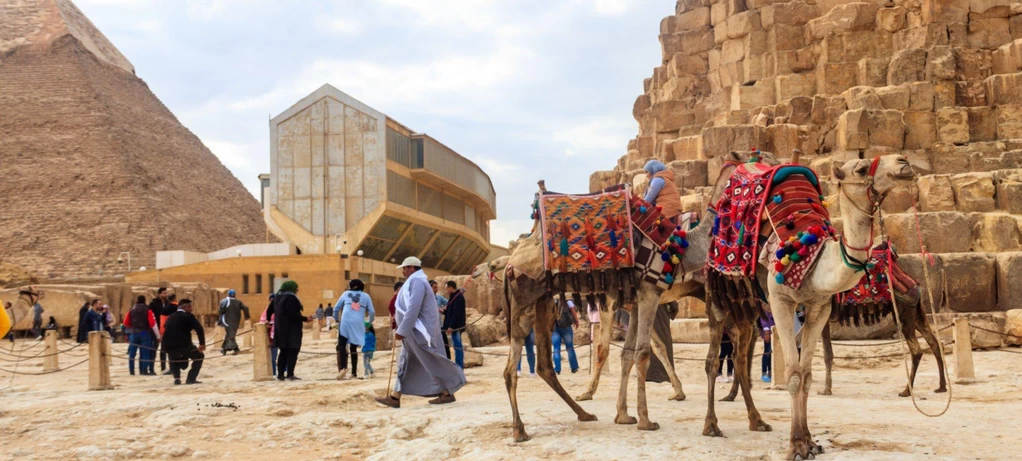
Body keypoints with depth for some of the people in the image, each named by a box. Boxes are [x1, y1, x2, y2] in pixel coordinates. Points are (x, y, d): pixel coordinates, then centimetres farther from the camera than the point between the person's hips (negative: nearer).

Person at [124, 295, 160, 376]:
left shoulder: (131, 310, 5)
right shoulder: (148, 310, -4)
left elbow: (126, 323, 7)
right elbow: (153, 323, -9)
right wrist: (158, 335, -4)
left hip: (133, 333, 3)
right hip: (145, 333, -3)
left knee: (132, 353, 9)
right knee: (145, 353, 0)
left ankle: (131, 371, 10)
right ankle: (144, 371, -5)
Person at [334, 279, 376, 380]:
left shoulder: (346, 294, 16)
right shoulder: (366, 296, 16)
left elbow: (336, 309, 17)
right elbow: (372, 312, 9)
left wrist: (337, 320, 33)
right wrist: (369, 322, 26)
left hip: (345, 322, -2)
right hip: (358, 324, 2)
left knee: (341, 345, -4)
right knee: (353, 347, 11)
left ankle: (343, 367, -26)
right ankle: (354, 372, 8)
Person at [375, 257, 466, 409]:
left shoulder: (417, 282, -16)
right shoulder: (415, 282, 17)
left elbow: (413, 309, -24)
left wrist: (402, 330, -23)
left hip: (420, 331, -11)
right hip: (414, 331, 11)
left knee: (432, 362, -5)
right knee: (406, 363, 8)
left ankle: (447, 393, 3)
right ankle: (395, 397, 8)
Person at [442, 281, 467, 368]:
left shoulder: (458, 297, -16)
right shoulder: (455, 296, 15)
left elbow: (456, 313, -22)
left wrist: (451, 326, -22)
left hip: (456, 326, -10)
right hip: (455, 326, 10)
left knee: (457, 345, -8)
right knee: (457, 345, 13)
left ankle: (459, 366, -6)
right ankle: (459, 365, 18)